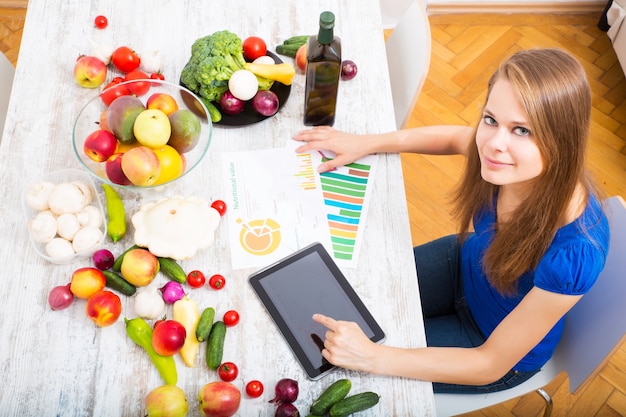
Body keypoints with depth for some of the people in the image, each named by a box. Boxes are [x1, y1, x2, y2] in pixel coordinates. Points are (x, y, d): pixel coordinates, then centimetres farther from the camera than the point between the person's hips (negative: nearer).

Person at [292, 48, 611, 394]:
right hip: (465, 265, 5)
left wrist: (372, 357, -38)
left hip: (503, 349, -4)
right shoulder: (500, 156, -27)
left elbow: (491, 364, -29)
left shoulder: (574, 251, -41)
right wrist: (364, 143, -8)